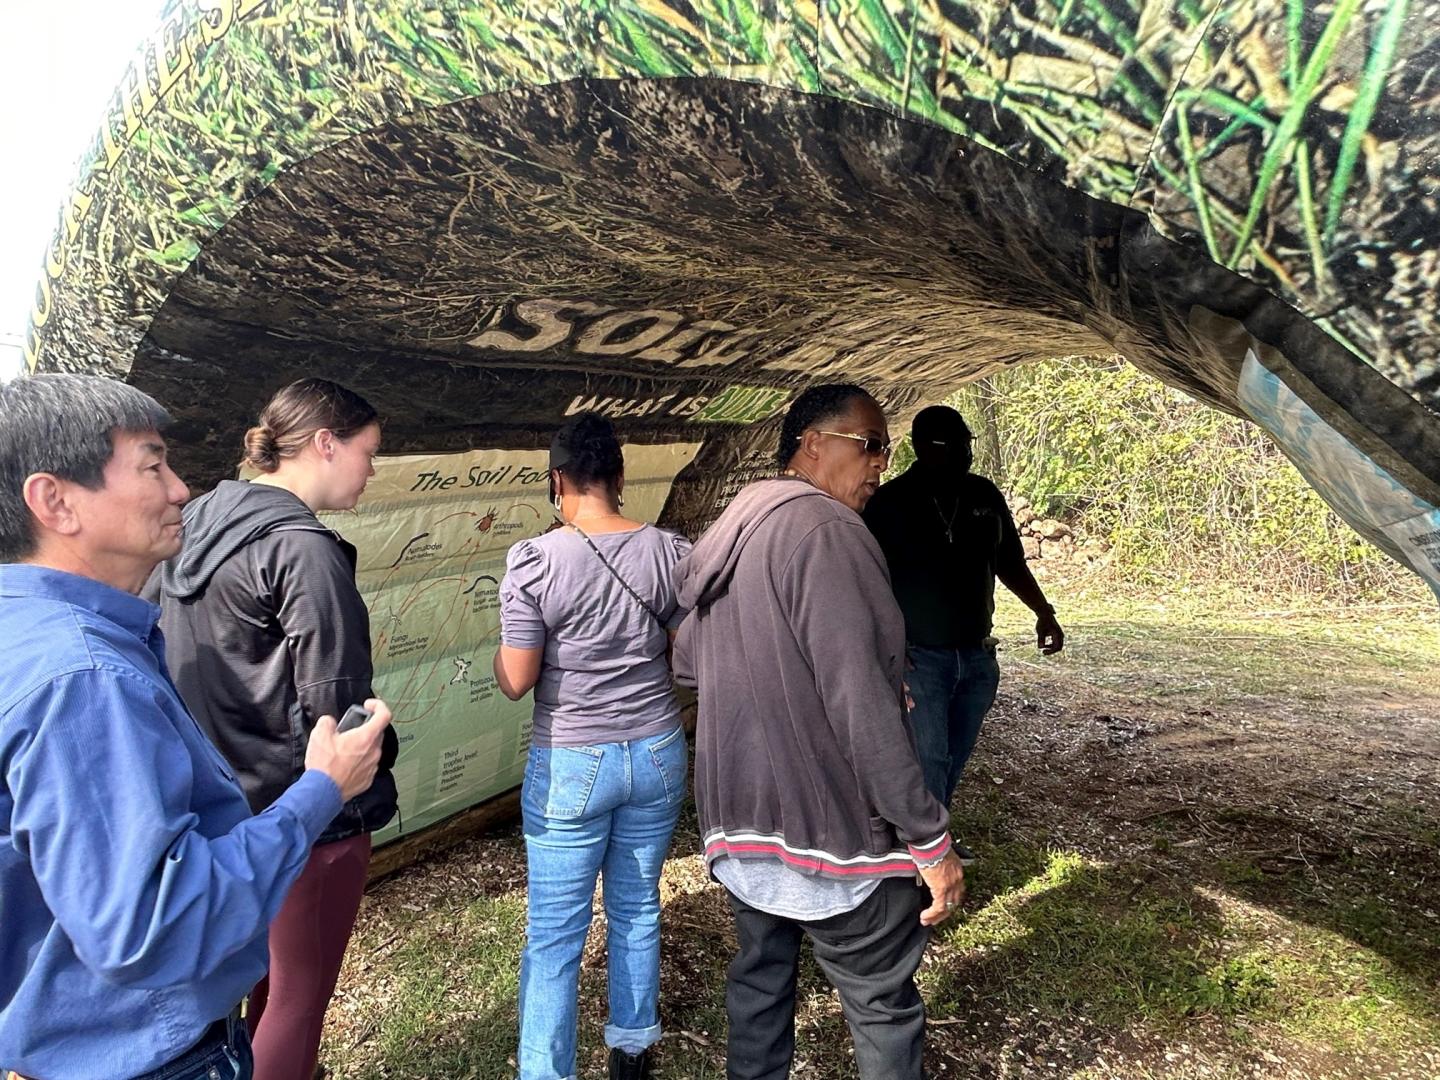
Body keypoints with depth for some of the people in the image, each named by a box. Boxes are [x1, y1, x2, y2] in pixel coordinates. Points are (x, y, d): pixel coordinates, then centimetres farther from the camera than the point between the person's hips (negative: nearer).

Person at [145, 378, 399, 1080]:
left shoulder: (193, 529, 4)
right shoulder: (302, 548, -22)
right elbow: (334, 705, -22)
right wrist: (372, 795, -7)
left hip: (225, 805, 8)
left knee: (272, 975, 25)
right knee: (300, 995, 10)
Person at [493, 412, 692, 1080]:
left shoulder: (535, 562, -15)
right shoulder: (669, 552, -5)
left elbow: (515, 682, -11)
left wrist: (507, 637, 8)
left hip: (571, 764, -4)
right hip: (658, 753, 4)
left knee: (554, 934, 8)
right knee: (638, 908, 20)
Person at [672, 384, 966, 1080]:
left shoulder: (728, 534, 8)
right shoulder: (823, 530, -19)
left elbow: (686, 664, 17)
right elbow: (862, 704, -24)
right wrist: (930, 840, -17)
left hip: (738, 822, 8)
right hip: (829, 834, -8)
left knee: (759, 978, 22)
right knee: (884, 1008, 9)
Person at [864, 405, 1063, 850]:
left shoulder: (984, 495, 5)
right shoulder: (891, 503, -9)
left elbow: (1009, 563, 16)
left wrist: (1043, 611, 8)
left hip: (977, 657, 5)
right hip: (919, 659, -5)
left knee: (955, 759, 15)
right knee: (929, 761, -4)